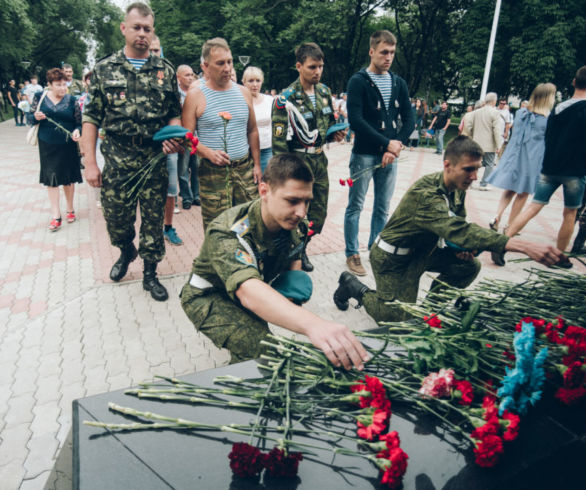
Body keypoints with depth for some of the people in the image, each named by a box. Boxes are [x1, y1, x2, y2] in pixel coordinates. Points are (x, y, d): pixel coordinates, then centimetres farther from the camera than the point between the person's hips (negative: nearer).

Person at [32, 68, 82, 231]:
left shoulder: (71, 100, -2)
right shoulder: (40, 97, 1)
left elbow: (79, 122, 2)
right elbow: (31, 117, 9)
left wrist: (77, 131, -20)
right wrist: (36, 117, -14)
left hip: (68, 145, -1)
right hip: (47, 145, 1)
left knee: (68, 179, 10)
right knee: (51, 179, 3)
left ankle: (70, 209, 28)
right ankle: (56, 215, 9)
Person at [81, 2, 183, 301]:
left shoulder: (165, 70, 5)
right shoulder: (105, 69, 3)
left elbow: (174, 114, 10)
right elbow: (92, 118, 1)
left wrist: (173, 137, -12)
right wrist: (90, 162, -5)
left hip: (155, 162, 0)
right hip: (117, 162, 0)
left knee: (153, 222, 6)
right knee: (116, 220, 9)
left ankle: (150, 274, 23)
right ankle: (126, 252, 42)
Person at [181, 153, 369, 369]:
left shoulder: (290, 224, -16)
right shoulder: (227, 233, -37)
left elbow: (293, 261, 5)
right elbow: (248, 291, -55)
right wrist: (312, 324, -72)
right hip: (209, 296, -7)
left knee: (301, 282, -19)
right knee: (259, 347, -33)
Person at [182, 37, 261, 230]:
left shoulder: (243, 92, 11)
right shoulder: (195, 95, -2)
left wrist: (257, 164, 12)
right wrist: (209, 153, -23)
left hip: (244, 168, 4)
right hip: (212, 171, -4)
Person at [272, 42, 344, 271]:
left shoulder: (324, 92, 8)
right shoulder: (286, 98, -13)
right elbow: (279, 140, -14)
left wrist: (335, 133, -1)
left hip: (319, 160, 6)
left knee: (319, 214, 11)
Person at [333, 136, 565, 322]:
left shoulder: (457, 188, -4)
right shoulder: (425, 193, -33)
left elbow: (459, 226, 11)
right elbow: (456, 230, -47)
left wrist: (464, 246, -15)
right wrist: (522, 245, -54)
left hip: (424, 249, 8)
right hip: (393, 257, -8)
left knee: (469, 265, -6)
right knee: (400, 319, -9)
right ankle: (354, 286, 12)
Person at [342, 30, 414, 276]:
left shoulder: (398, 83, 12)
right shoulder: (359, 81, -4)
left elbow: (409, 119, 9)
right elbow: (355, 119, -15)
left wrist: (396, 146, -8)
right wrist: (387, 143, -16)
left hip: (390, 155, 5)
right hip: (364, 155, -5)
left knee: (383, 208, 10)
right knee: (355, 206, 2)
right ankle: (352, 254, 13)